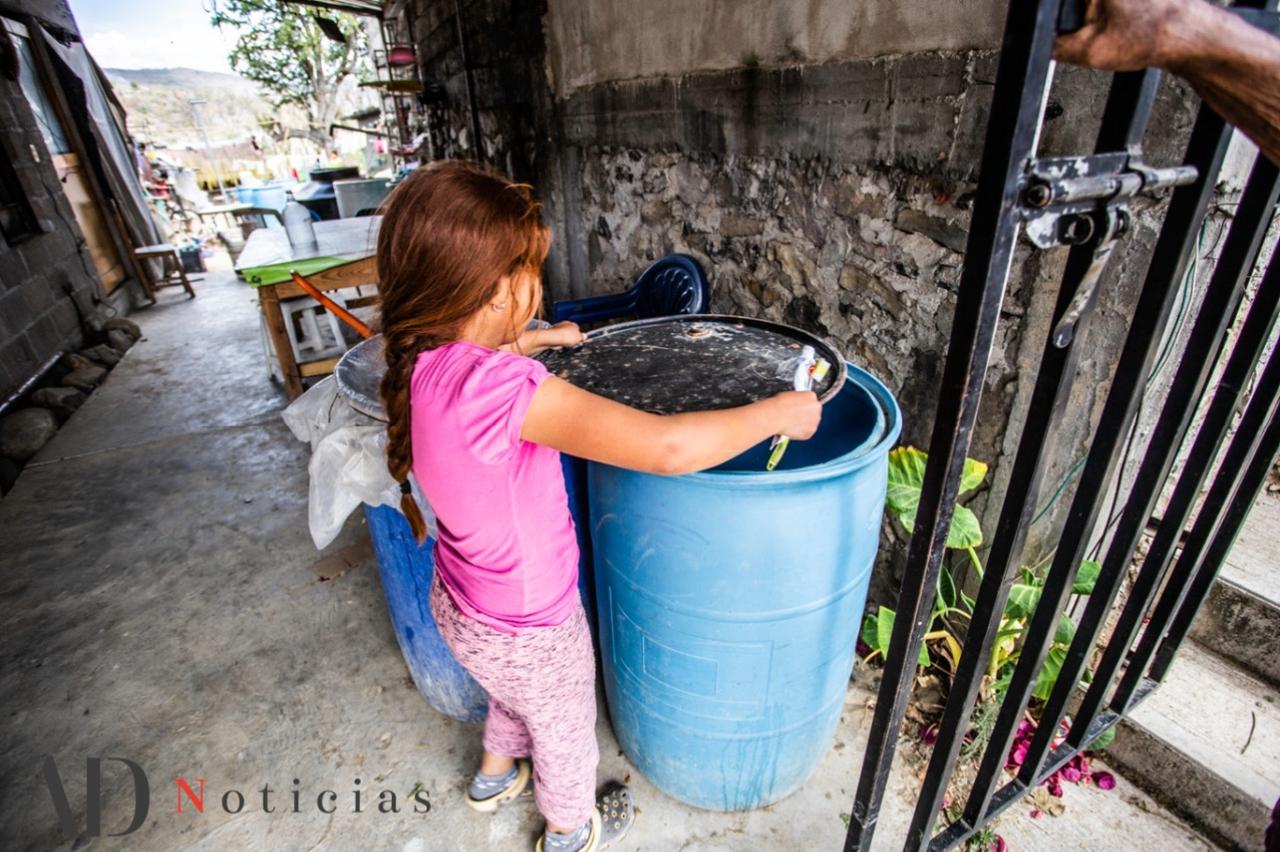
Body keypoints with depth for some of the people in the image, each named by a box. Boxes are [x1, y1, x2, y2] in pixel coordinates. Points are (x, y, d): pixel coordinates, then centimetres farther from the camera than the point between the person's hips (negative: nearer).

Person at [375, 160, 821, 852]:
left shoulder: (424, 360, -12)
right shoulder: (498, 387, -39)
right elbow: (670, 447, -43)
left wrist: (535, 341, 23)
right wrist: (778, 412, -28)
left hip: (461, 605, 7)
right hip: (527, 631, -7)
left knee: (514, 696, 38)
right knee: (565, 731, 27)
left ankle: (495, 775, 68)